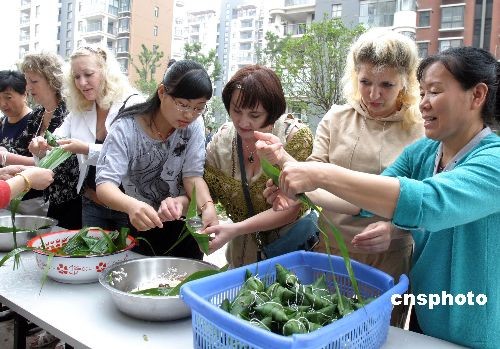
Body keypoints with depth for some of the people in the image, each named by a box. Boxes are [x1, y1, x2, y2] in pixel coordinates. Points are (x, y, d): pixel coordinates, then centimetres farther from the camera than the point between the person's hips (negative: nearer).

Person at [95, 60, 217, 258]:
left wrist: (207, 206, -30)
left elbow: (193, 175, -9)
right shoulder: (126, 129, -16)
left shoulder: (194, 125, -7)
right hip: (134, 225, -2)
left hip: (179, 220, 2)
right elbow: (104, 184, -23)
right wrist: (132, 205, -45)